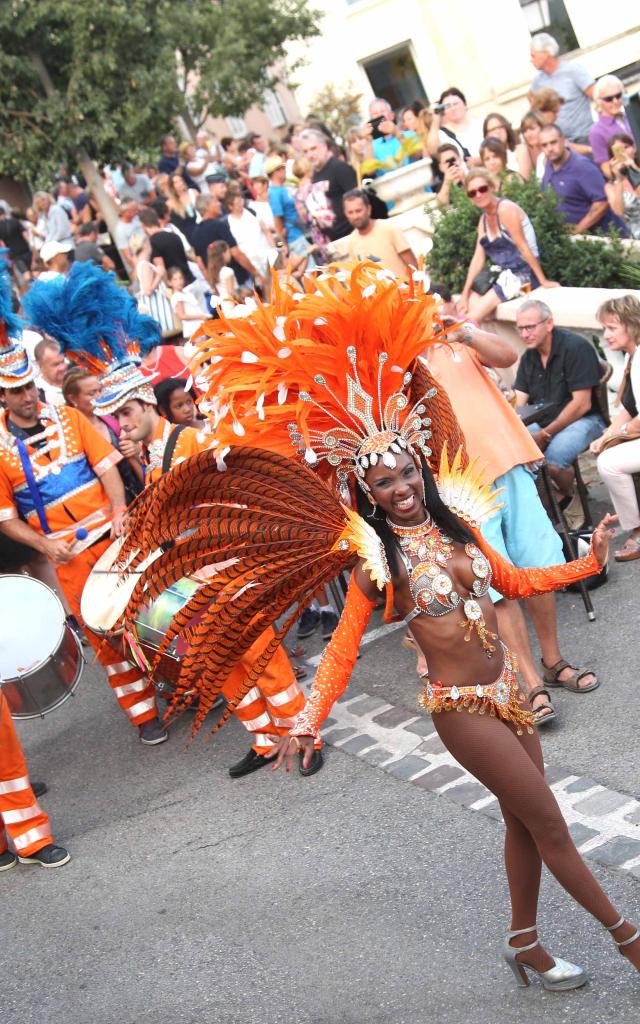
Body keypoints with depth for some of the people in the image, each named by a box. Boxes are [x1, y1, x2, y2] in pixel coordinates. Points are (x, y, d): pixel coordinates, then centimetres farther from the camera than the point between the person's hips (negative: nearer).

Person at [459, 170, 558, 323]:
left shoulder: (506, 209, -13)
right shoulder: (484, 219, 12)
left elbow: (523, 247, -16)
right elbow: (478, 257, 8)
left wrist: (543, 281, -16)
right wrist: (465, 292, 0)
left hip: (522, 276, -8)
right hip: (502, 275, 8)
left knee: (474, 316, -19)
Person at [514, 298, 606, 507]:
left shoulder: (576, 347, -15)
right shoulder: (529, 356, 8)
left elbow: (582, 404, -18)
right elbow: (519, 404, 5)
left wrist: (545, 435, -19)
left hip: (584, 420, -7)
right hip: (542, 419, 7)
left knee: (552, 459, -33)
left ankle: (568, 494, 0)